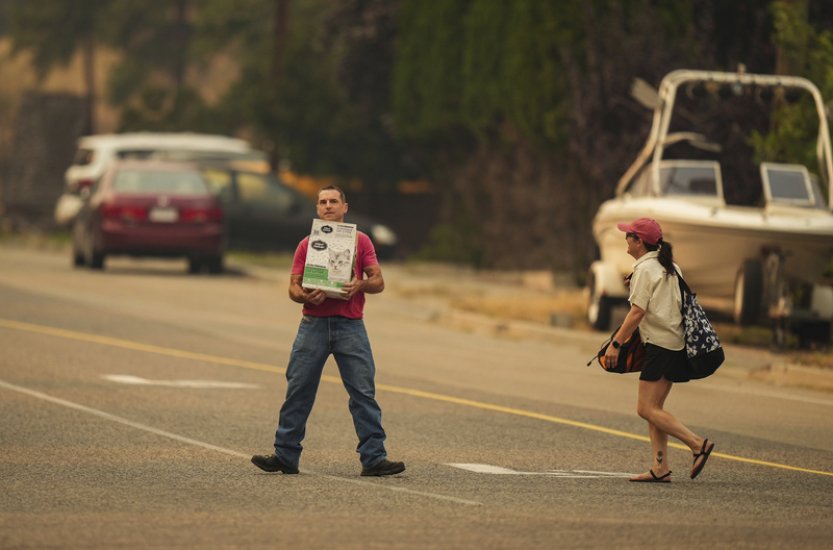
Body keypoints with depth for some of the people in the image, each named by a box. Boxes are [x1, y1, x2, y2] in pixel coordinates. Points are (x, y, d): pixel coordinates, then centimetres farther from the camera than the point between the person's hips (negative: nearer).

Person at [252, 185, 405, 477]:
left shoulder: (360, 240, 8)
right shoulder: (307, 244, 11)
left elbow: (378, 282, 5)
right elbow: (293, 286, 7)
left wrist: (361, 284, -17)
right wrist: (306, 296, -15)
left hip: (350, 325, -1)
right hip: (313, 324, 1)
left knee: (363, 392, -6)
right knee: (298, 392, 2)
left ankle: (374, 458, -6)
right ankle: (286, 457, 7)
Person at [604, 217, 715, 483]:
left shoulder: (645, 269, -12)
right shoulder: (670, 267, 15)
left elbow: (637, 313, -16)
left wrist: (616, 343, -13)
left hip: (660, 345, -10)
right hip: (676, 344, 10)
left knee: (647, 409, -8)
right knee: (654, 409, 11)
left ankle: (698, 444, -15)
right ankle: (660, 468, 6)